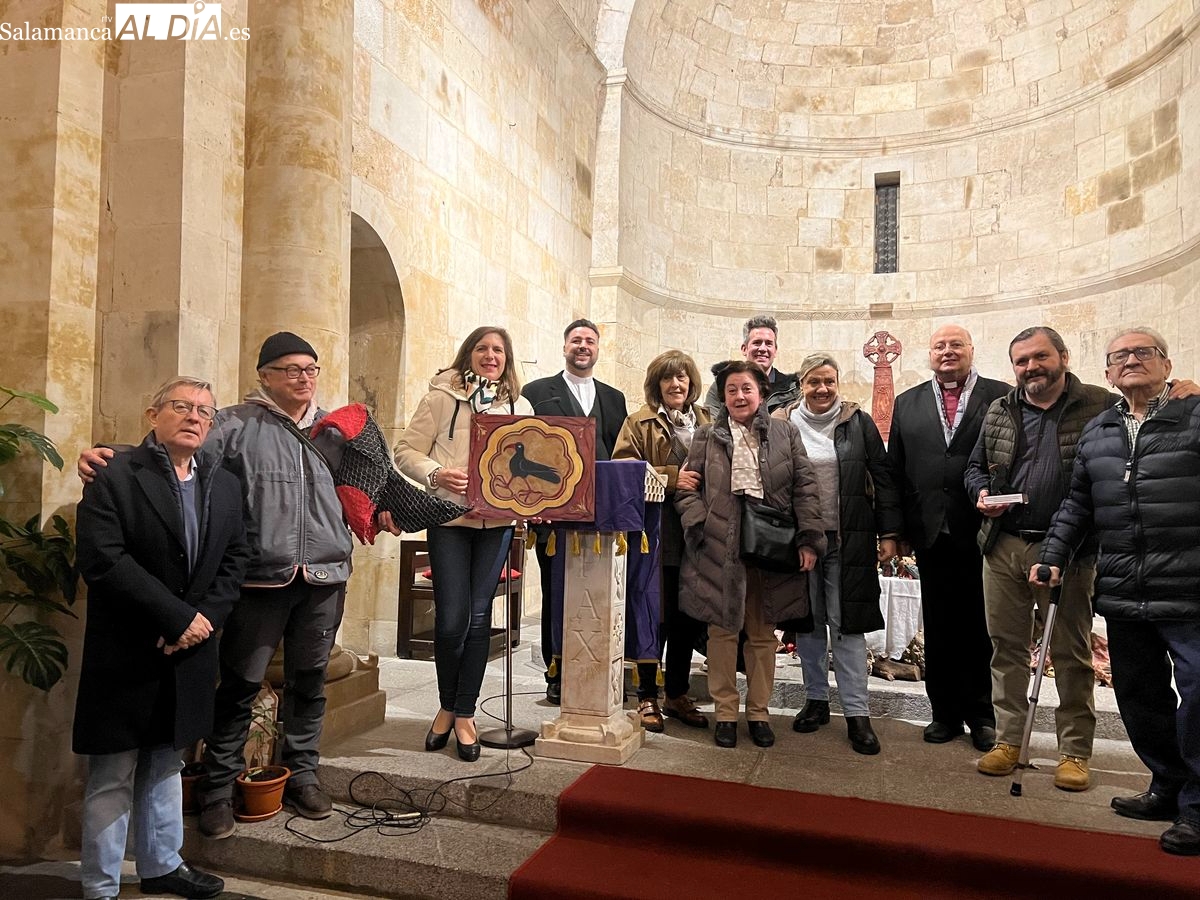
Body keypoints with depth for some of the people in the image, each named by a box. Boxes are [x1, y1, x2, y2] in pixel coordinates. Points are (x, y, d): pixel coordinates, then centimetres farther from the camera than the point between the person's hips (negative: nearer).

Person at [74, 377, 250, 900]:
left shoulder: (225, 486, 8)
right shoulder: (114, 479, -9)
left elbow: (236, 557, 7)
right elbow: (103, 562, -18)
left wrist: (206, 617, -9)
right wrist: (179, 617, -19)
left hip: (189, 648, 5)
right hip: (125, 654, -5)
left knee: (166, 765, 19)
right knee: (113, 777, 5)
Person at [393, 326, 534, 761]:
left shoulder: (520, 407, 13)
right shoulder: (442, 397, 2)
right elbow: (407, 451, 0)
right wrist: (435, 474, -18)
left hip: (497, 521, 3)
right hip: (449, 517, -2)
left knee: (479, 617, 5)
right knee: (452, 618, -4)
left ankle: (464, 715, 20)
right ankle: (446, 706, 22)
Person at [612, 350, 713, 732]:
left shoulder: (706, 422, 13)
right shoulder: (640, 422, 1)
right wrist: (671, 477, -16)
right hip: (656, 534, -4)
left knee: (689, 617, 11)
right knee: (656, 617, 1)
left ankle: (677, 694, 26)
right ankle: (647, 697, 16)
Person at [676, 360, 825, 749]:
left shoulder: (785, 433, 6)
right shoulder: (706, 436, 6)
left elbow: (805, 487, 3)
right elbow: (686, 489, 3)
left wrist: (809, 538, -4)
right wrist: (702, 526, -10)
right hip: (721, 547, -1)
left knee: (763, 632, 10)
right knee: (723, 629, 6)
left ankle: (759, 711, 24)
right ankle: (725, 712, 18)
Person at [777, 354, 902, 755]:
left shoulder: (859, 423, 1)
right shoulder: (782, 424, 3)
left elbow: (882, 479, 3)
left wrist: (889, 533, -2)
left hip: (848, 540, -1)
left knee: (847, 623, 0)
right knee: (807, 622, 10)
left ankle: (857, 713, 7)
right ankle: (816, 699, 25)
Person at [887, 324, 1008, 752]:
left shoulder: (1001, 396, 2)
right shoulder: (908, 403, 11)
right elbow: (894, 468, 8)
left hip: (983, 528, -2)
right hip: (931, 533, 3)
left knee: (980, 626, 8)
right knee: (939, 627, 10)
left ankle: (982, 715, 21)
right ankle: (946, 712, 22)